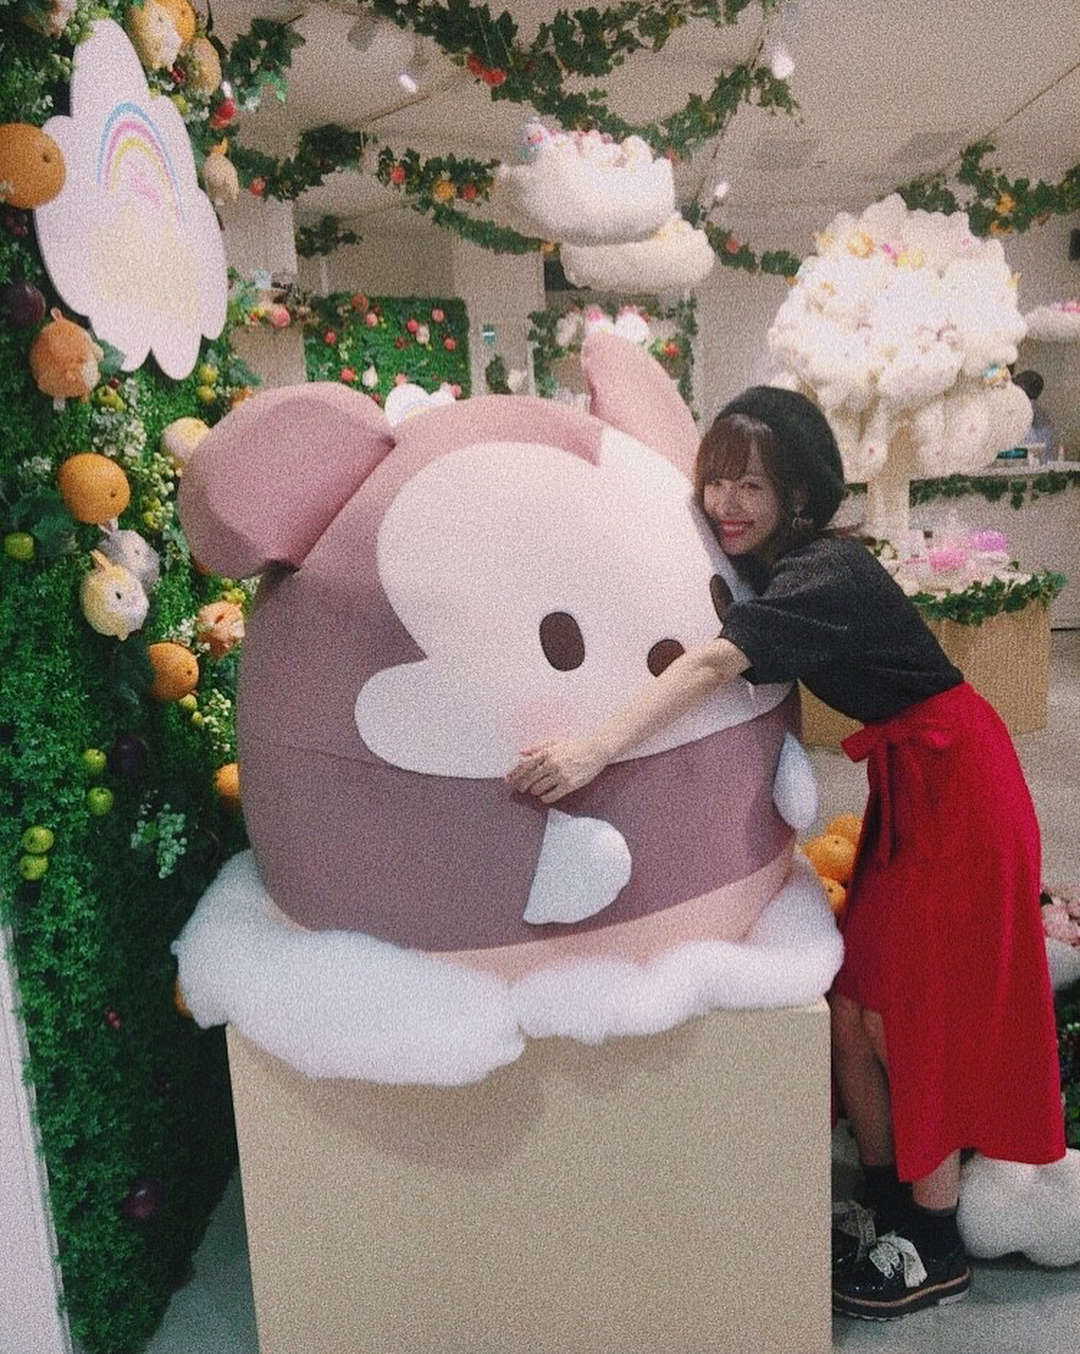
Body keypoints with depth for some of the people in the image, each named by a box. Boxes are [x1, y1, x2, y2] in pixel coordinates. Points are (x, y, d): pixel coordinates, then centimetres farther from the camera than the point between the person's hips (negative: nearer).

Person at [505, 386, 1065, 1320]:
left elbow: (713, 665, -39)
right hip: (903, 786, 8)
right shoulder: (777, 569, 3)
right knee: (853, 1010, 10)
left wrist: (597, 748, -48)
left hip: (956, 787, -8)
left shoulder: (825, 576, -25)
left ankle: (937, 1255, 22)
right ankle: (888, 1216, 29)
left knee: (909, 1018, 0)